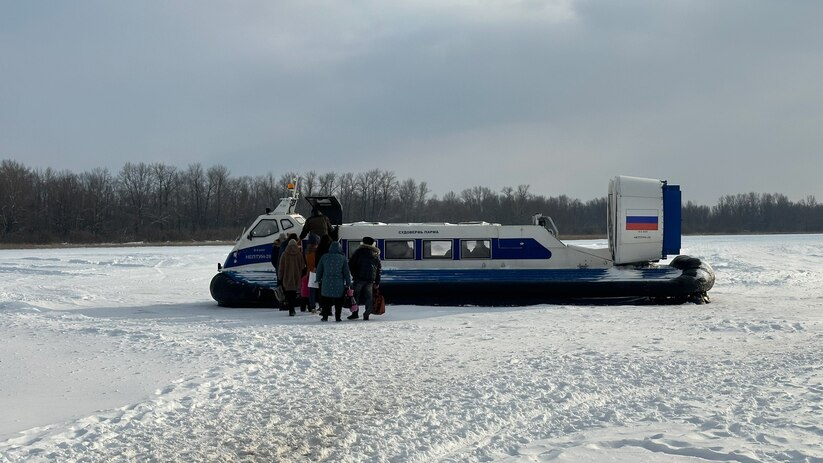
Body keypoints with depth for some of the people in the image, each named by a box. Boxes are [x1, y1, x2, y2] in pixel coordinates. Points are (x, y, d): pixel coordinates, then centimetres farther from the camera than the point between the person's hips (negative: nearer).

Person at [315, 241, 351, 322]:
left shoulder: (324, 257, 1)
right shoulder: (342, 258, -3)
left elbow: (319, 270, 8)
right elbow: (346, 272, -1)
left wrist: (318, 279, 21)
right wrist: (348, 283, 5)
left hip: (326, 283, 1)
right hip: (339, 284, -1)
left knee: (326, 301, 10)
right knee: (338, 302, 6)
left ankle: (325, 316, 9)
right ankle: (338, 317, 3)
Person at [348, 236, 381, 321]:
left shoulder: (359, 251, 2)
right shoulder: (376, 254, 15)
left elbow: (350, 264, 0)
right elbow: (378, 269, 16)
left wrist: (354, 274, 10)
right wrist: (377, 282, 17)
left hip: (360, 278, -4)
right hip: (371, 279, 4)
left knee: (355, 294, 5)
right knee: (368, 296, 6)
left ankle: (355, 313, 0)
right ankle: (366, 315, 1)